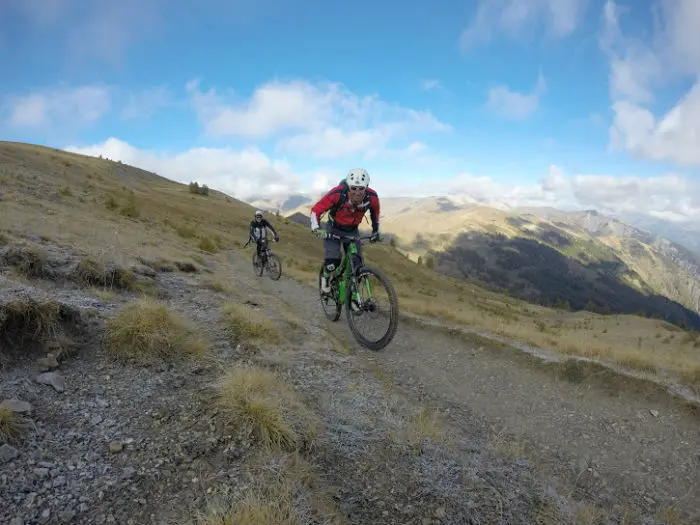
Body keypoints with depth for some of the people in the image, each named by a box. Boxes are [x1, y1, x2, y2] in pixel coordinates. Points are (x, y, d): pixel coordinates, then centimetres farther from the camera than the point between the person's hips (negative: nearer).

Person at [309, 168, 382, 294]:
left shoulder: (372, 197, -24)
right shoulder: (337, 193, -34)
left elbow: (375, 212, 1)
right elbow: (316, 210, -22)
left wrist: (376, 231, 4)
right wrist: (316, 229, -35)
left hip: (352, 230, 3)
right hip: (334, 228, -3)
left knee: (357, 263, -5)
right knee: (332, 262, -19)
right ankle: (326, 277, 15)